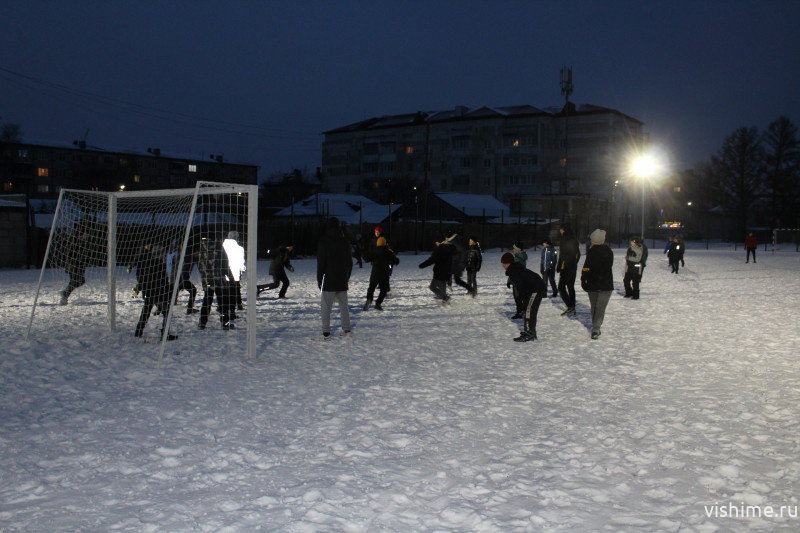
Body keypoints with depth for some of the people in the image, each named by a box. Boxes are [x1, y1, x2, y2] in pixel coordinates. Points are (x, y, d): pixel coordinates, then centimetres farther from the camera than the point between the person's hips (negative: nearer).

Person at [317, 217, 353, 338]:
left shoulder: (324, 241, -8)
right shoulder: (345, 241, 7)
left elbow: (321, 262, -8)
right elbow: (350, 261, 13)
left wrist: (319, 279, -3)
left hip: (328, 280, -4)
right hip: (342, 280, 4)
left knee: (326, 307, -2)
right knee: (344, 306, 12)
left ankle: (326, 332, -4)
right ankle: (346, 329, 13)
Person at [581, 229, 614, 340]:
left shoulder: (591, 252, -10)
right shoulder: (609, 252, 4)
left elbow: (586, 268, -12)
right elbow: (609, 266, 14)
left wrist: (583, 280, -2)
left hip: (593, 285, -2)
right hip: (606, 285, 2)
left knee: (594, 308, 14)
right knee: (601, 309, -1)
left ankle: (595, 328, 21)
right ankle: (595, 330, -15)